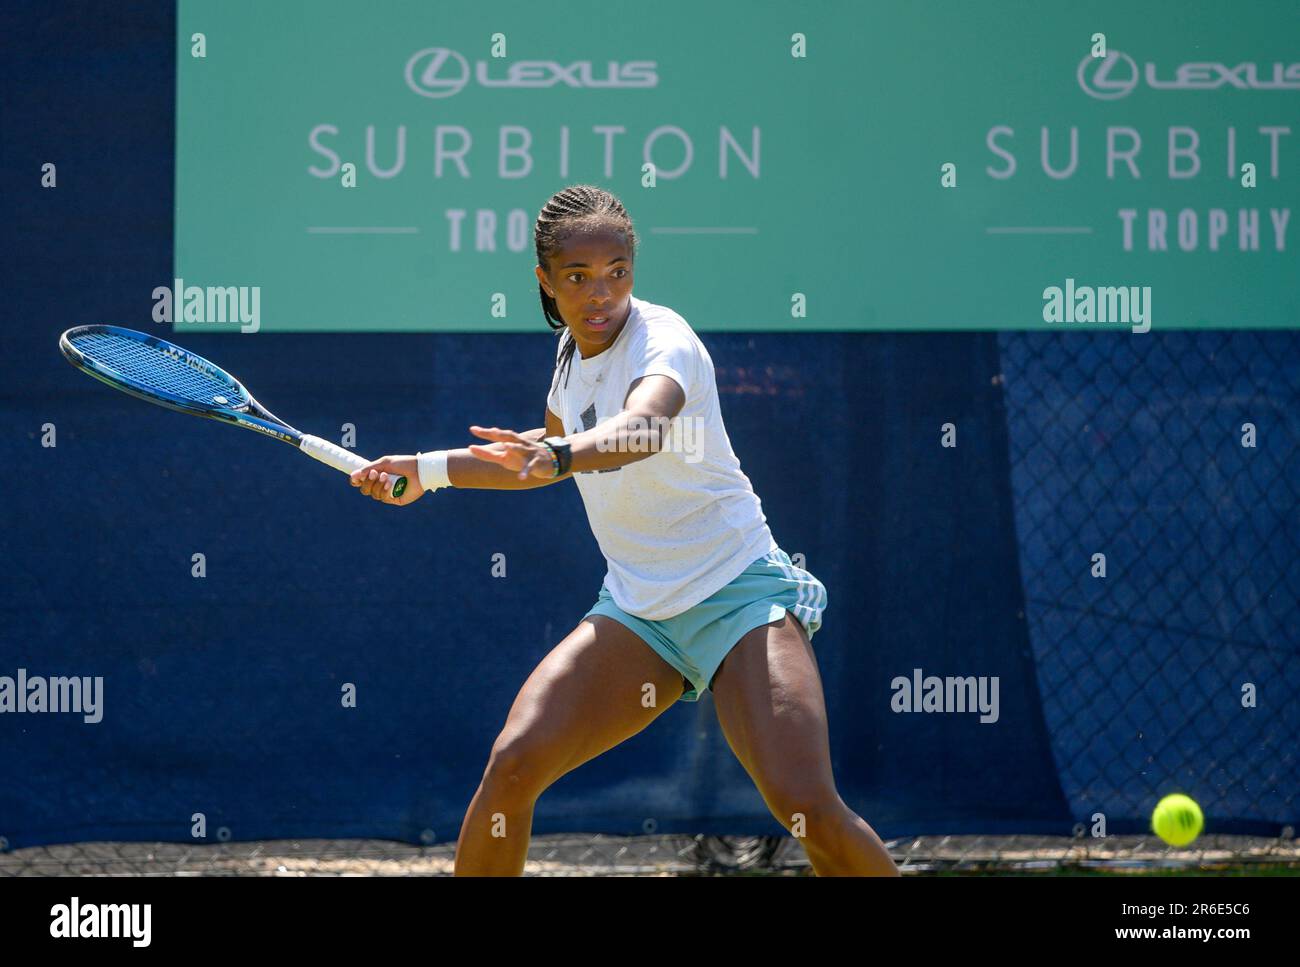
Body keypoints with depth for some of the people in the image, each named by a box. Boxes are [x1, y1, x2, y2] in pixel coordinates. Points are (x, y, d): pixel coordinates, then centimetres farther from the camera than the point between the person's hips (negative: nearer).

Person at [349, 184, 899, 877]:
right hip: (635, 607, 6)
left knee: (808, 809, -24)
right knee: (511, 767, -14)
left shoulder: (662, 340, -17)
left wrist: (558, 457, -60)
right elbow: (552, 446, 28)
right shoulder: (574, 350, 5)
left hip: (738, 597, -6)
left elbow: (644, 427, -41)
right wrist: (428, 471, 25)